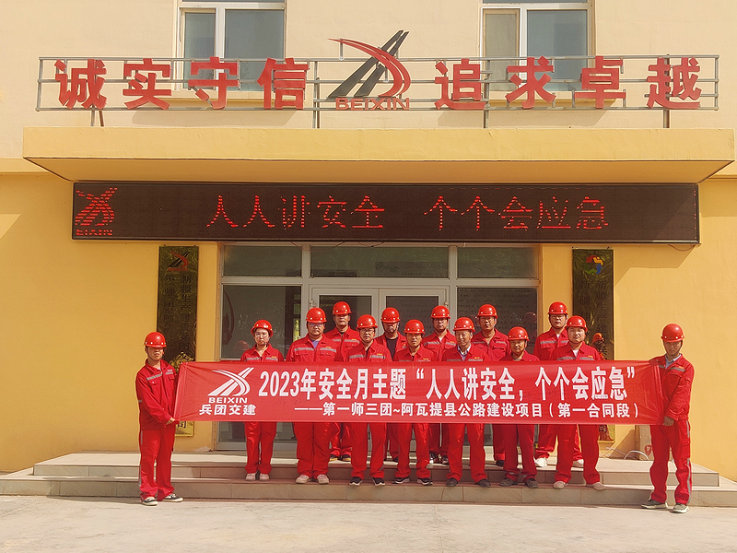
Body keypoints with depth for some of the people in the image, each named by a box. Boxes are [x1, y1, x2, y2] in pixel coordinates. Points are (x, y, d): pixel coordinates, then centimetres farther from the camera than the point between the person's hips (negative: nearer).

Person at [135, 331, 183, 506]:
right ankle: (147, 493, 8)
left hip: (169, 423, 5)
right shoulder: (142, 375, -5)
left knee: (165, 457, 11)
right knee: (148, 458, 0)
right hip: (150, 424, -5)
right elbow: (148, 402, -11)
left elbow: (176, 392, 15)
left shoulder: (169, 369, 12)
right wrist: (164, 417, -14)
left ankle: (165, 491, 19)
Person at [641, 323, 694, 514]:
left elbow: (681, 393, -10)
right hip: (656, 418, 4)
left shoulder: (686, 367, 0)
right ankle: (658, 498, 17)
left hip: (678, 420, -4)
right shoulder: (654, 363, 13)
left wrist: (671, 414, -19)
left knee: (681, 460, 0)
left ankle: (682, 500, 6)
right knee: (658, 459, 9)